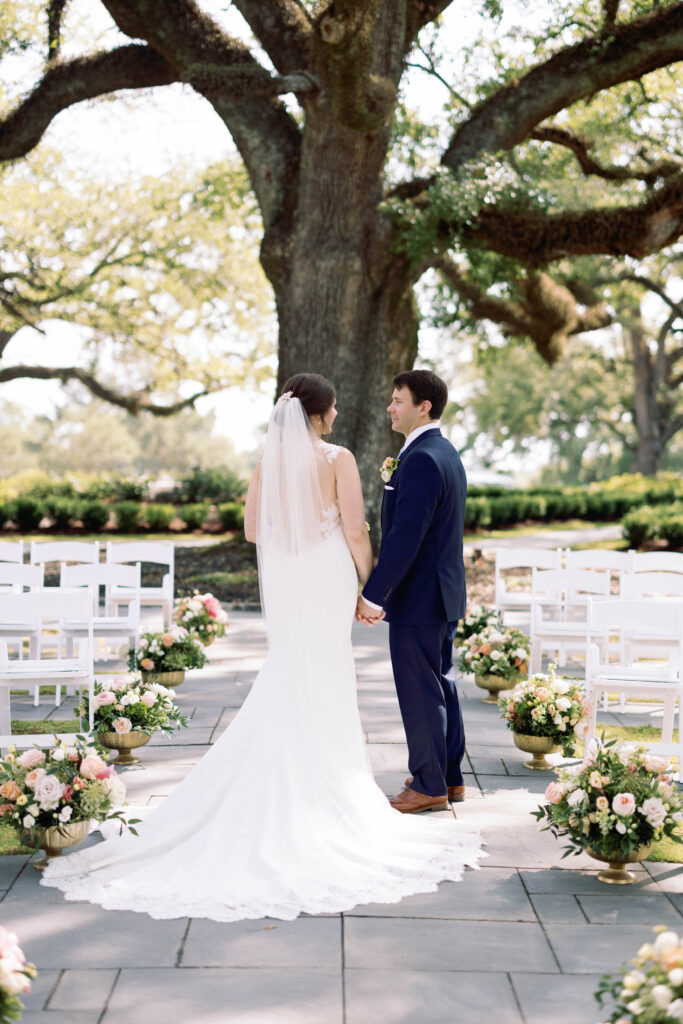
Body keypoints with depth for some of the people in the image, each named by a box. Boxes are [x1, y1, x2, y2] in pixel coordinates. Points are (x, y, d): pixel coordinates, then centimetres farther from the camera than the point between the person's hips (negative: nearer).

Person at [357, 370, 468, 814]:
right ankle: (451, 777, 27)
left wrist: (374, 595, -23)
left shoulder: (421, 460, -20)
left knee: (419, 691, 0)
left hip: (418, 596, -10)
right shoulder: (447, 453, 13)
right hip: (445, 593, 10)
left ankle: (429, 786, 9)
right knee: (441, 683, 17)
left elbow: (405, 536, -25)